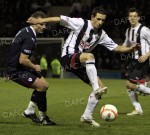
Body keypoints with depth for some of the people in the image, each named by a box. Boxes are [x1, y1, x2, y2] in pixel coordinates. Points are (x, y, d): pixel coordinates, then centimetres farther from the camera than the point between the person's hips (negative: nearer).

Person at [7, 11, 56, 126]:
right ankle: (43, 117, -6)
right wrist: (34, 67, -9)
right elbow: (22, 60, -27)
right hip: (16, 70, -10)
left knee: (44, 85, 9)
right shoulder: (30, 38, -23)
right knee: (41, 85, -18)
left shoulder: (25, 31, 9)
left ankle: (29, 111, 15)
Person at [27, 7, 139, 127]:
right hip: (67, 58, -7)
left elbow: (115, 47, 9)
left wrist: (130, 49, -9)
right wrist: (39, 21, -13)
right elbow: (60, 19, -10)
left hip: (80, 63, 7)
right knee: (89, 56, -38)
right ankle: (96, 89, -42)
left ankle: (87, 116, 9)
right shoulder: (81, 23, -10)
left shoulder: (101, 34, 7)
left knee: (101, 87, -2)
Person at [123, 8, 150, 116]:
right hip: (134, 60, 8)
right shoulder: (128, 31, 11)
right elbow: (126, 46, 26)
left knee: (132, 85, -14)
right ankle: (138, 109, 14)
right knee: (128, 85, 5)